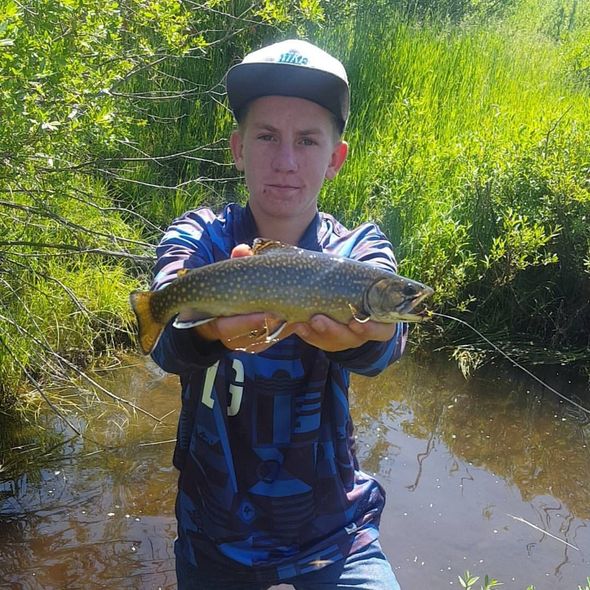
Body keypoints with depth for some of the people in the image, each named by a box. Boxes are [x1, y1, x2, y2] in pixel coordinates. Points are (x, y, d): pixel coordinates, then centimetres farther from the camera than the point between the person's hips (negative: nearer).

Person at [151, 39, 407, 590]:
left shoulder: (359, 249, -8)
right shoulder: (198, 237, -10)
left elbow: (384, 342, -31)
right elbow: (166, 341, -32)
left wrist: (359, 331, -56)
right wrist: (208, 327, -56)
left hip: (332, 534, 0)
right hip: (214, 537, 1)